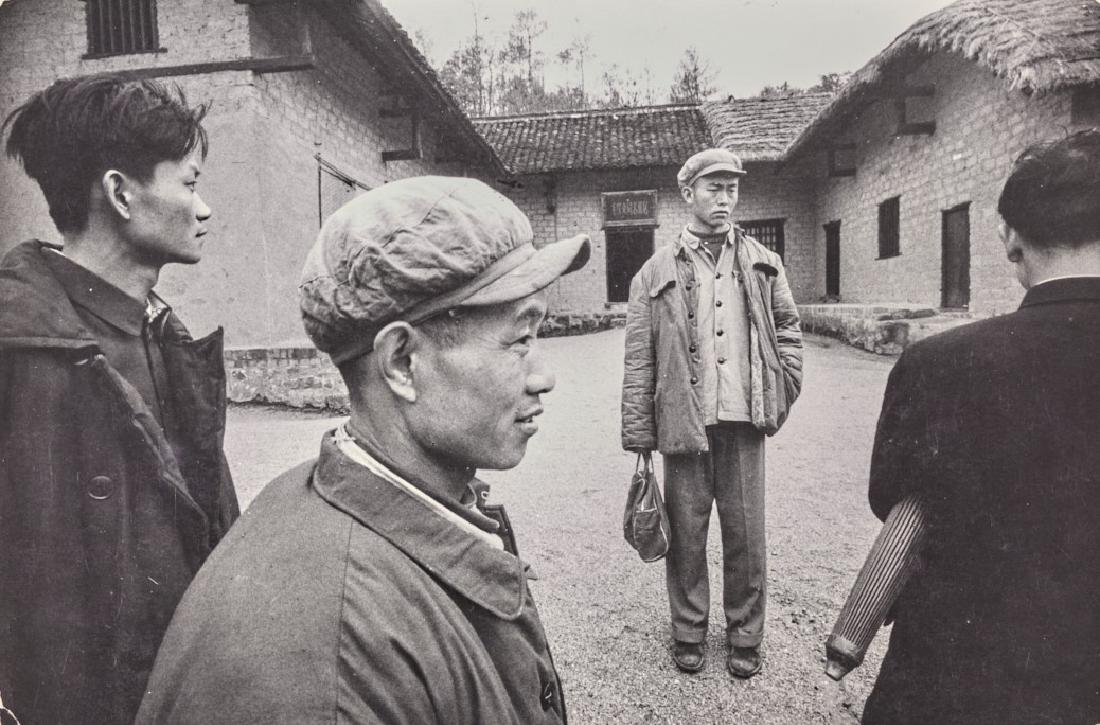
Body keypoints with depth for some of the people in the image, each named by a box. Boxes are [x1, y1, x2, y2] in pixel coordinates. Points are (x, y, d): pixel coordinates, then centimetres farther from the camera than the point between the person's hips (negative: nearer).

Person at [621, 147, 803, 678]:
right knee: (686, 534, 9)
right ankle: (688, 632, 29)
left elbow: (788, 330, 18)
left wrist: (781, 394, 6)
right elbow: (638, 362, -2)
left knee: (746, 536, 11)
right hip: (683, 422, -2)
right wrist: (638, 436, -5)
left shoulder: (762, 264, 10)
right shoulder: (656, 272, 1)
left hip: (744, 422, 2)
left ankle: (745, 636, 29)